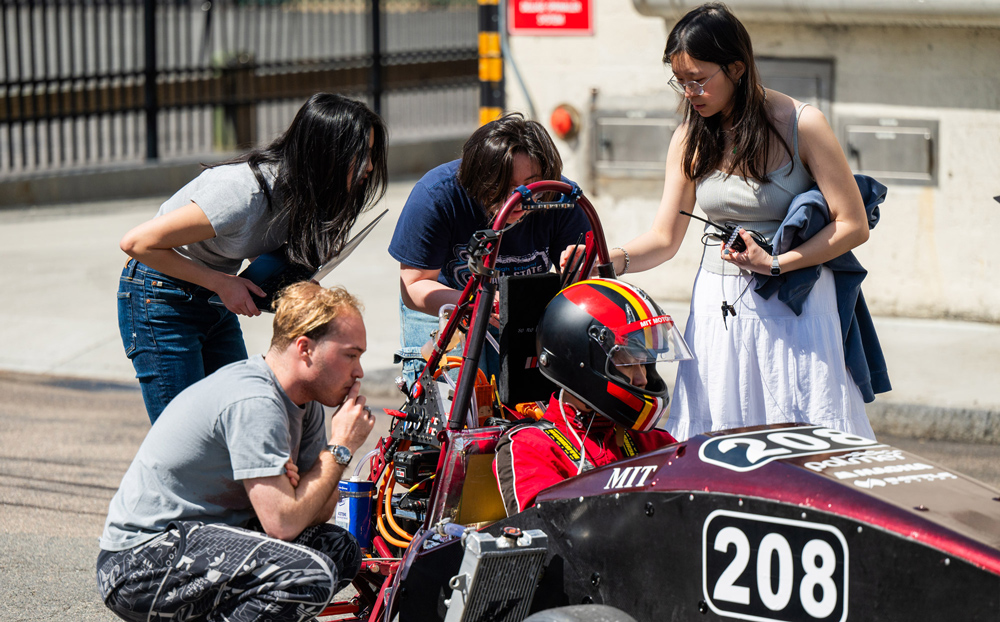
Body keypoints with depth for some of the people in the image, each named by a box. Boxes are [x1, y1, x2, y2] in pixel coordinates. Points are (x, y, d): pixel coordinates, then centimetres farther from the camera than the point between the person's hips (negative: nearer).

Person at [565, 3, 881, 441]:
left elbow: (853, 225, -7)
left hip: (791, 304, -4)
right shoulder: (690, 140, 6)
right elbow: (665, 238, 6)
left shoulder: (801, 125, -8)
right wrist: (611, 260, -14)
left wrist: (774, 264, -16)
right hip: (717, 305, 4)